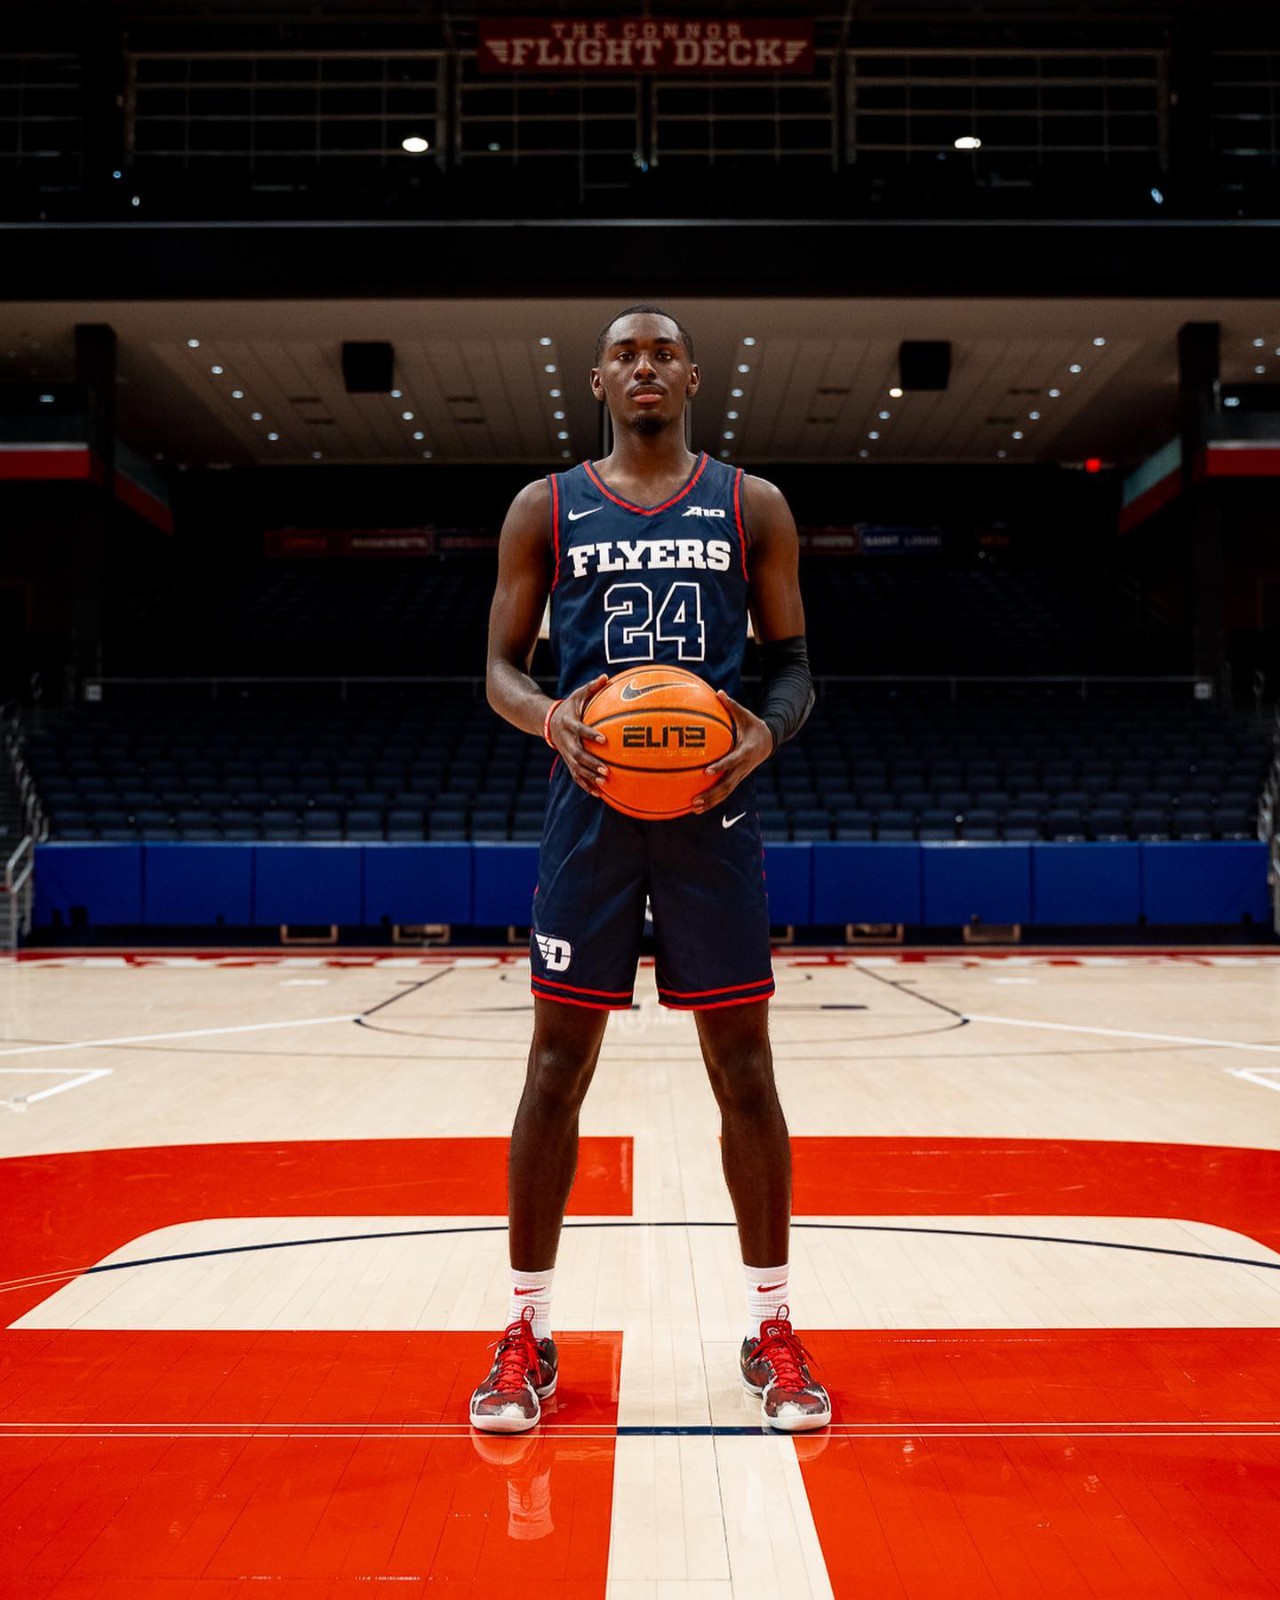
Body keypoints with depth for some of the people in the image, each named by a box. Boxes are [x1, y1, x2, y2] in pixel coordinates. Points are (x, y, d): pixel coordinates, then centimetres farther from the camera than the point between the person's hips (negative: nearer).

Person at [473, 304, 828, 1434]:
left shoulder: (752, 507, 8)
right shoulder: (546, 510, 8)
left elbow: (795, 664, 9)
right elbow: (502, 666, 7)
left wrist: (765, 730, -14)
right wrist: (552, 718, -16)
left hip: (712, 809, 0)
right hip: (589, 808, 0)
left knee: (744, 1074, 3)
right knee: (556, 1071, 2)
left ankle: (772, 1330, 19)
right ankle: (529, 1333, 17)